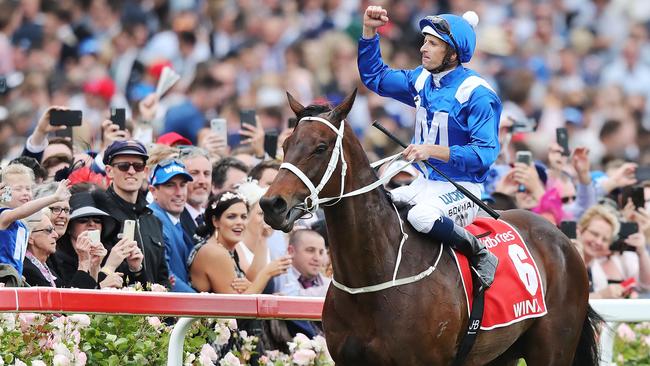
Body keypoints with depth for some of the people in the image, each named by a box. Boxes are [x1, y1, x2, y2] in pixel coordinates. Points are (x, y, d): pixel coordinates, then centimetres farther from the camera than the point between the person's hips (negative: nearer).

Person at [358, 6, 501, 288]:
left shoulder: (477, 94, -17)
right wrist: (369, 31, 6)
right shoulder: (422, 80, 7)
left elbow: (484, 153, -22)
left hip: (460, 189, -8)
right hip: (424, 184, 8)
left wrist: (433, 150, -30)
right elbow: (375, 76, 19)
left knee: (421, 216, -37)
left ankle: (480, 256, -18)